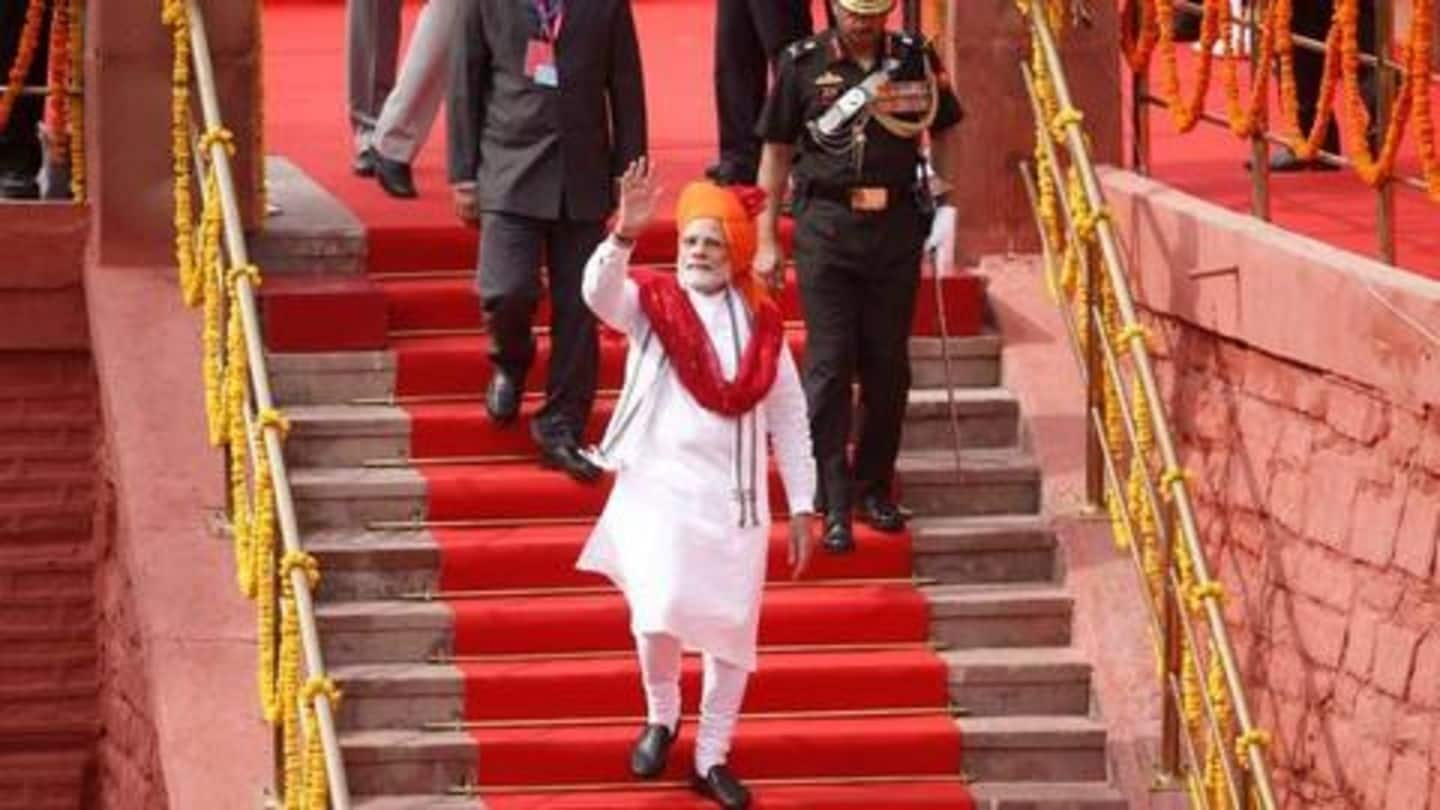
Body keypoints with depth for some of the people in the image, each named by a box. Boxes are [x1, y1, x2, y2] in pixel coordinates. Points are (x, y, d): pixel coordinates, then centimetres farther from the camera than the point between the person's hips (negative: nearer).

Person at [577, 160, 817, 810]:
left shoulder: (760, 321, 5)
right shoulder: (651, 304, 0)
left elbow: (788, 416, 8)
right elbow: (598, 293, -23)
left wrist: (801, 506, 7)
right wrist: (625, 233, -40)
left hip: (733, 495, 3)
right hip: (659, 486, -2)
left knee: (732, 630, 6)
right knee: (658, 616, -16)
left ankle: (712, 758, 20)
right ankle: (661, 717, 13)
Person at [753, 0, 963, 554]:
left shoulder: (917, 60, 5)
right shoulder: (803, 64, 1)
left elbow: (944, 133, 14)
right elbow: (777, 153, 6)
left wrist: (944, 206, 0)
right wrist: (766, 240, 4)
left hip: (897, 223, 2)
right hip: (826, 223, -2)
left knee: (888, 364, 6)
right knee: (829, 364, -5)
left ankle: (875, 488, 20)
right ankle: (834, 505, -5)